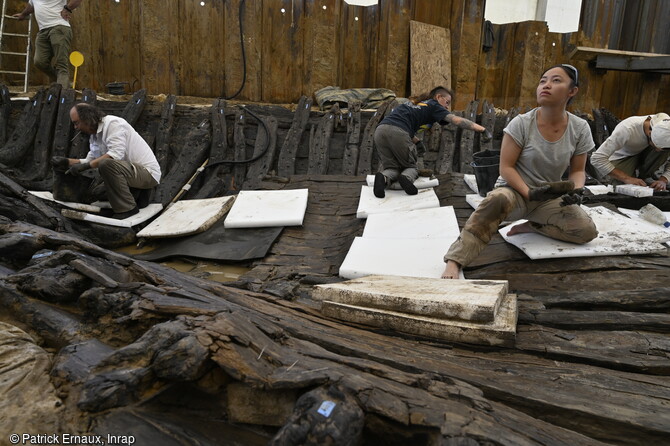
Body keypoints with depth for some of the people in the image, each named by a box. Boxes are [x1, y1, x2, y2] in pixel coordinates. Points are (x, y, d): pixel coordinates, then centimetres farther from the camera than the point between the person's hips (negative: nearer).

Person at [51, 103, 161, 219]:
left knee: (106, 163, -33)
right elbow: (90, 160, 17)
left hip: (148, 173, -10)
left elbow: (116, 154, -28)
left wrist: (86, 165, -26)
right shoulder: (95, 135, 15)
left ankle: (127, 209, -21)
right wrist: (67, 162, 3)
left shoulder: (113, 123, -15)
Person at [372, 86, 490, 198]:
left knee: (392, 168, 12)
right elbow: (457, 120, 3)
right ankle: (407, 177, -19)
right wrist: (482, 129, 0)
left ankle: (384, 178, -20)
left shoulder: (413, 103, 33)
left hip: (380, 130, 5)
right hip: (397, 133, -5)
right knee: (411, 167, 14)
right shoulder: (433, 106, 15)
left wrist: (417, 142, 27)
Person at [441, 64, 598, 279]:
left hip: (550, 198, 4)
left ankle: (530, 226, 0)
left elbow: (578, 171, 5)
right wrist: (529, 193, -26)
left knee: (587, 231, -22)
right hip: (517, 191, -3)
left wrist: (575, 191, -16)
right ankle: (454, 263, -44)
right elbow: (506, 167, -12)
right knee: (497, 199, -40)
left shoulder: (580, 128, -4)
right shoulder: (521, 123, -13)